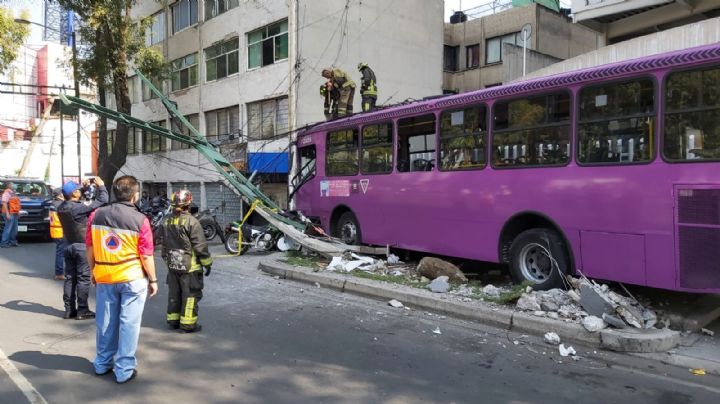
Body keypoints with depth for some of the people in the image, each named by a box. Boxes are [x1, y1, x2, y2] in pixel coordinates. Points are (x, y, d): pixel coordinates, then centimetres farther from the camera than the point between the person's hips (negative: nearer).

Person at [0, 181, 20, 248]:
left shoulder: (12, 193, 19)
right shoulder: (6, 193, -9)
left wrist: (18, 212, 22)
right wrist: (7, 213, -22)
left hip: (14, 213, 9)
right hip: (10, 213, -9)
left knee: (14, 229, 11)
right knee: (8, 229, -10)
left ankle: (12, 242, 18)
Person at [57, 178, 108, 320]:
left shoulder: (61, 207, 0)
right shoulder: (80, 207, -22)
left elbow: (73, 201, 22)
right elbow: (102, 200, -17)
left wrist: (84, 188, 15)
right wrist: (101, 185, -3)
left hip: (68, 245, 7)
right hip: (82, 246, -7)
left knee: (70, 278, 12)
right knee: (83, 278, 0)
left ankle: (69, 309, 18)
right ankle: (82, 310, 4)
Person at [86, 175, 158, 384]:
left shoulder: (96, 215, -1)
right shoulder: (140, 220, -14)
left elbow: (90, 249, 7)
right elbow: (146, 256, -11)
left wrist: (94, 271, 20)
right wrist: (153, 280, 0)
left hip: (104, 278, 4)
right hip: (132, 279, -4)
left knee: (105, 322, 17)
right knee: (128, 323, 4)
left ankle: (102, 363, 32)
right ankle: (124, 370, 10)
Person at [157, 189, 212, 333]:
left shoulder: (167, 221, 6)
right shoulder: (191, 222, -17)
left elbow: (162, 242, 14)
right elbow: (200, 246, -16)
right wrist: (207, 263, -6)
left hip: (172, 265, 7)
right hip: (189, 266, -7)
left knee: (174, 293, 17)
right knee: (190, 294, 2)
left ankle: (173, 320, 25)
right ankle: (187, 324, 5)